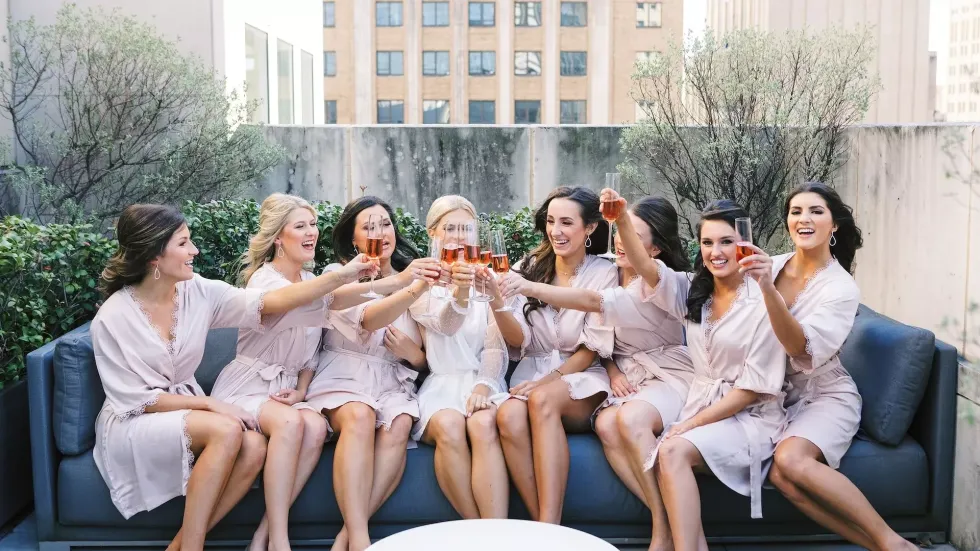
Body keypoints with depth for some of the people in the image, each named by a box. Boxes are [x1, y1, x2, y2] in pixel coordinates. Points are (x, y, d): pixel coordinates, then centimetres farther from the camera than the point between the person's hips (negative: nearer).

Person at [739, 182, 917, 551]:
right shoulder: (769, 266, 0)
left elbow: (804, 350, -29)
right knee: (781, 476, -27)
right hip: (774, 396, 4)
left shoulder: (842, 288, -12)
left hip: (824, 396, -4)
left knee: (789, 460, -34)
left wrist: (767, 287, -40)